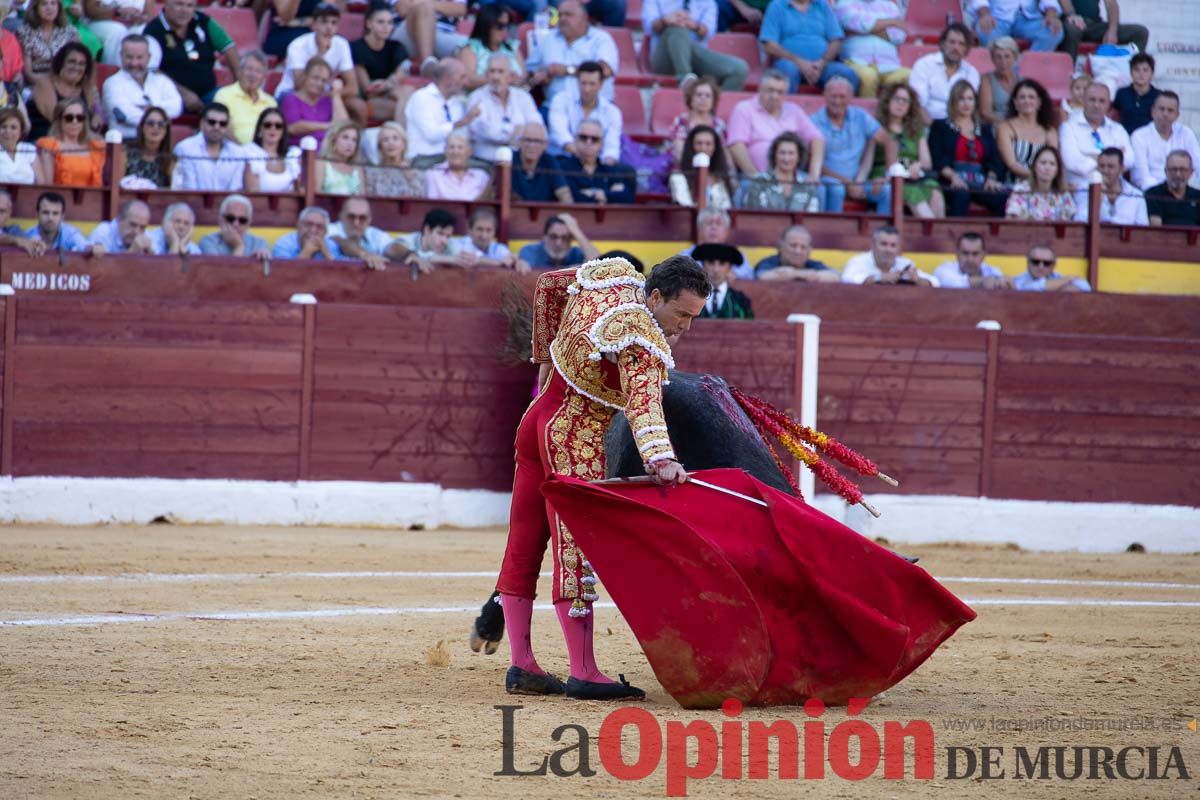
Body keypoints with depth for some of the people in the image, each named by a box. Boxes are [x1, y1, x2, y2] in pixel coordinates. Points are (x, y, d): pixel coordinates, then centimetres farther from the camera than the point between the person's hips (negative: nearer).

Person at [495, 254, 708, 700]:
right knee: (576, 550, -9)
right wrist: (660, 459, -56)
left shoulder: (611, 275, 2)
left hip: (538, 418, 10)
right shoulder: (642, 341, -23)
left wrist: (547, 356, 28)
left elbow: (548, 286, 19)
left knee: (524, 546, 9)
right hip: (577, 444, -10)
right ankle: (583, 674, -11)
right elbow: (643, 399, -40)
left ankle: (521, 667, 14)